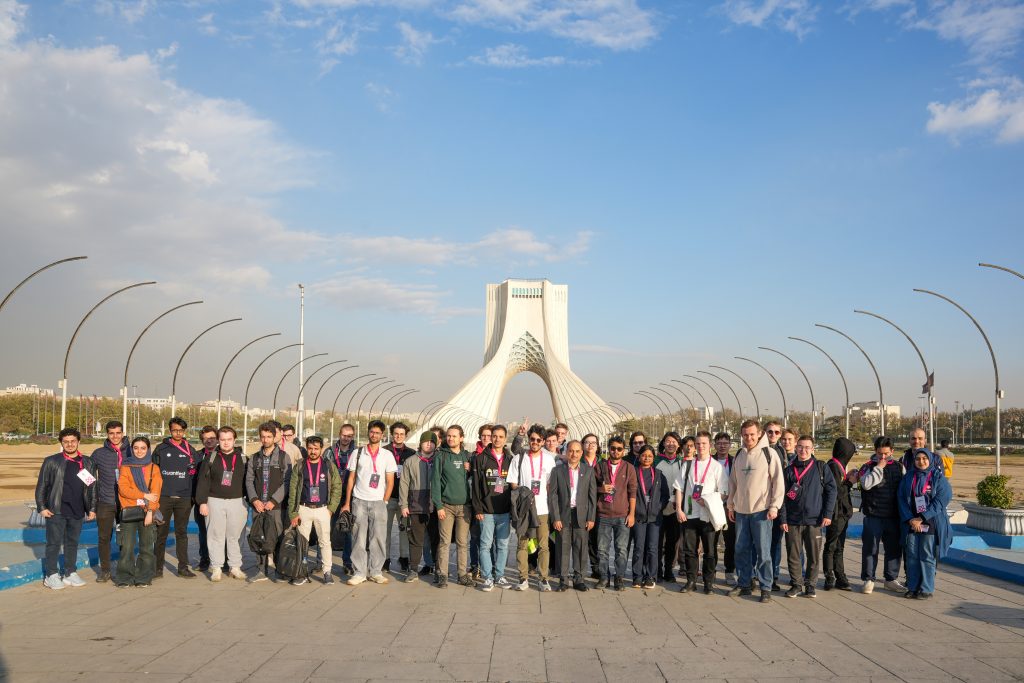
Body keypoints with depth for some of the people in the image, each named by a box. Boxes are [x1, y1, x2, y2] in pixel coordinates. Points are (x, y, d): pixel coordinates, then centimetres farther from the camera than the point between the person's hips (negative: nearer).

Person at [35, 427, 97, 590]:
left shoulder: (87, 463, 9)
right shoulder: (51, 462, -1)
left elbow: (92, 487, 13)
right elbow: (41, 486, 0)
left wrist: (92, 508, 8)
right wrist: (41, 507, -6)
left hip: (77, 512, 4)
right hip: (56, 511, -3)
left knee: (73, 543, 11)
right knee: (54, 543, 0)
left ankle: (70, 573, 20)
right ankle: (51, 575, 8)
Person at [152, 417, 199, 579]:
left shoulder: (190, 450, 8)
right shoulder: (161, 449, 5)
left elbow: (197, 474, 11)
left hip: (184, 498, 1)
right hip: (163, 497, -1)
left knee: (182, 533, 6)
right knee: (161, 533, 1)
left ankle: (183, 567, 10)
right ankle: (158, 567, 8)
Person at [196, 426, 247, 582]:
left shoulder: (242, 459, 6)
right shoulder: (211, 458, 3)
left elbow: (248, 481, 8)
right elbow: (203, 481, 1)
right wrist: (202, 502, -5)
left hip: (237, 502, 0)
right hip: (215, 501, 0)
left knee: (235, 535, 3)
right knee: (216, 535, 2)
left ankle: (235, 567, 12)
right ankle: (216, 568, 10)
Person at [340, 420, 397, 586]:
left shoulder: (387, 455, 7)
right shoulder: (358, 453, 7)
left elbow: (390, 482, 7)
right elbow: (351, 478, 8)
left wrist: (384, 502, 0)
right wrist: (347, 503, 4)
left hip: (378, 502, 0)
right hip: (359, 501, 0)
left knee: (378, 537, -2)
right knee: (358, 538, -1)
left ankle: (375, 571, 9)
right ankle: (359, 572, 5)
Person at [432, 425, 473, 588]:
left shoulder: (467, 456, 9)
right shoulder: (441, 456, -1)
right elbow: (435, 481, -4)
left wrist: (470, 470, -6)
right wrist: (438, 505, -10)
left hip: (465, 506, 3)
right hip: (446, 505, -3)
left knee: (463, 542, 6)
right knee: (444, 542, -2)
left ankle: (463, 574, 13)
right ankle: (442, 575, 5)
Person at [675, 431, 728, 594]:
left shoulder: (717, 466, 1)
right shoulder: (688, 465, 10)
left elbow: (724, 492, -1)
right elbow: (679, 488, 9)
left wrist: (708, 501, -13)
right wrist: (679, 509, 1)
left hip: (708, 515, -2)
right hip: (689, 514, 3)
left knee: (710, 550, 2)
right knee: (689, 549, 6)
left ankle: (708, 582, 13)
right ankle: (691, 581, 17)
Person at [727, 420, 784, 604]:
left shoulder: (769, 453, -6)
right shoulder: (739, 456, 11)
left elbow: (778, 481, -7)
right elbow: (733, 482, 18)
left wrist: (774, 506, -11)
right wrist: (731, 505, 16)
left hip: (761, 510, -5)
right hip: (741, 510, 5)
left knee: (763, 551, -3)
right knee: (741, 549, 9)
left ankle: (766, 588, 6)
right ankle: (744, 583, 20)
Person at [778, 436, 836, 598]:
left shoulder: (821, 468, 3)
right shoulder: (789, 470, 6)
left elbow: (831, 491, 2)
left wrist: (827, 514, -5)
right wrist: (783, 519, -2)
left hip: (814, 520, -1)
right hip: (793, 521, 1)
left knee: (814, 556, 5)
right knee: (793, 555, 3)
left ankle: (810, 585, 19)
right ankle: (796, 584, 17)